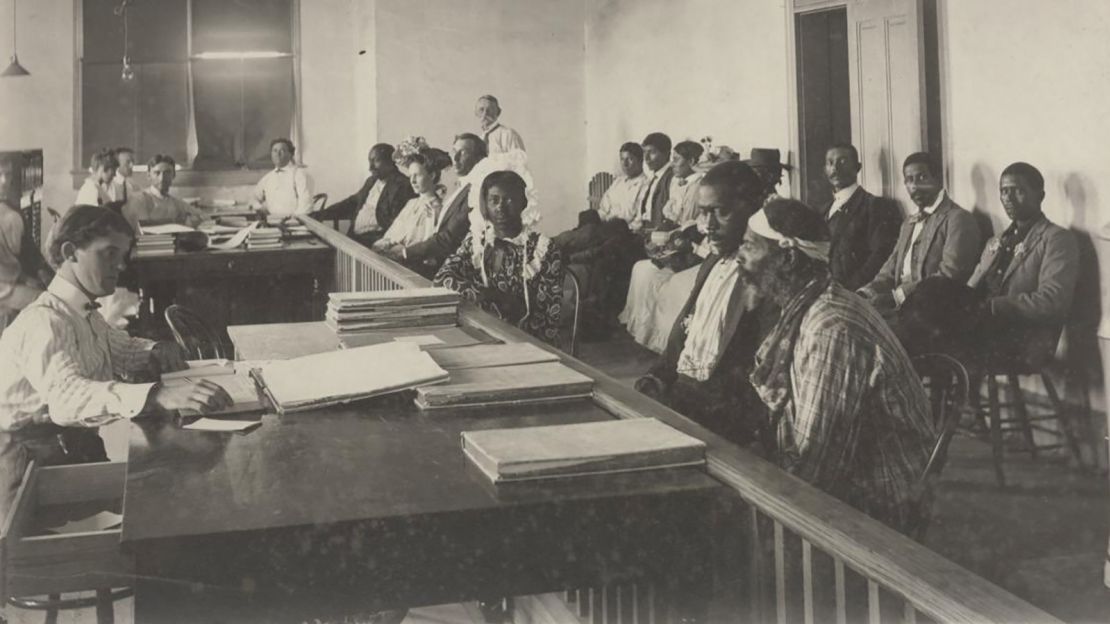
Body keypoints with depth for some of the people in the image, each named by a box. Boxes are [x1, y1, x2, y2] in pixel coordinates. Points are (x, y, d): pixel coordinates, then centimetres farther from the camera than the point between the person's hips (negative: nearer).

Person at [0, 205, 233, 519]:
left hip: (78, 446, 9)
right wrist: (160, 395, -51)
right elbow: (67, 397, -37)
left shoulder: (87, 315, 11)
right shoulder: (42, 322, -19)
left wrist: (156, 352, 5)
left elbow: (122, 348, 30)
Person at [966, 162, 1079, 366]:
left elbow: (1052, 302, -14)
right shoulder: (995, 243, 25)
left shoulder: (1057, 240, 0)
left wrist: (989, 306, -18)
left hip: (1021, 357, -6)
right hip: (980, 341, 6)